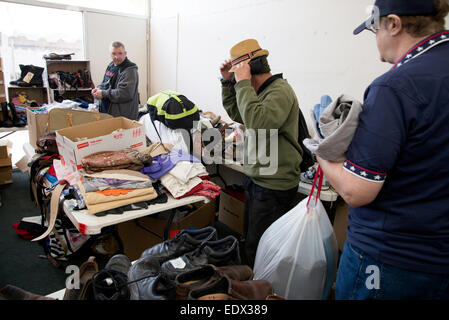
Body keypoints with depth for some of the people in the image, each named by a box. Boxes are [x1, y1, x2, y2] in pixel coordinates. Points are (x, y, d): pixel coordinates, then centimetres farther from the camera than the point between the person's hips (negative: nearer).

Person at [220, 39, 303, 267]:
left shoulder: (280, 91, -19)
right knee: (249, 241, 22)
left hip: (274, 186, -10)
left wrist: (243, 83, -26)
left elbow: (258, 123, -36)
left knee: (258, 250, 2)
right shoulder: (262, 91, 12)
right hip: (256, 180, 10)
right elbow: (237, 114, 19)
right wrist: (228, 81, 9)